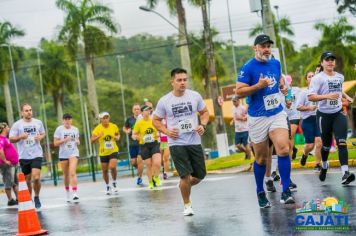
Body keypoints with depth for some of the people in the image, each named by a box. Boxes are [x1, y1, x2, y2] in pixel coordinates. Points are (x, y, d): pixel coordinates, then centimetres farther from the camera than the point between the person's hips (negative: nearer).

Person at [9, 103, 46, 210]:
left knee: (36, 178, -15)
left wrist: (40, 137, -4)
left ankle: (37, 197, 7)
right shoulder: (17, 124, -3)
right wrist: (20, 137, -21)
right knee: (27, 179, 9)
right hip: (24, 156, 0)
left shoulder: (38, 122, 4)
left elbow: (43, 133, 19)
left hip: (37, 154, 0)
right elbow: (11, 139, -2)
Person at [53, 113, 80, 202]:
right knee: (66, 174, 10)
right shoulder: (59, 129, -2)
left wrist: (78, 142, -1)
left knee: (72, 173, -17)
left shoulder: (75, 129, 8)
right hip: (63, 154, 0)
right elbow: (55, 143, -5)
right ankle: (67, 193, 28)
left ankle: (74, 194, -24)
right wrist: (65, 140, -18)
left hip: (73, 153, 0)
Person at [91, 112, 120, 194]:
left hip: (113, 151, -1)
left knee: (113, 167, -19)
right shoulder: (98, 128, -10)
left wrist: (117, 137, -8)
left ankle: (114, 183, 6)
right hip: (103, 153, 1)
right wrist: (98, 136, -34)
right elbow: (92, 140, -16)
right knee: (105, 170, 8)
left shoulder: (114, 126, -5)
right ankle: (107, 186, 29)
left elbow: (118, 134, 15)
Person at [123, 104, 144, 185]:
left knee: (139, 160, -10)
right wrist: (127, 131, -4)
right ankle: (140, 169, 36)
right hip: (132, 143, 3)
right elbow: (124, 128, 18)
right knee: (133, 162, 5)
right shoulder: (129, 119, 3)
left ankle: (139, 178, 3)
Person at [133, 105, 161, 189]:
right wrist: (137, 137, -19)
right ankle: (150, 182, 24)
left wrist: (158, 134, -4)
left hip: (154, 144, 1)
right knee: (148, 165, 5)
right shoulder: (139, 123, -5)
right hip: (144, 146, -1)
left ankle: (156, 177, 13)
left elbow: (158, 130, 16)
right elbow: (133, 135, 2)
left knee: (157, 163, -16)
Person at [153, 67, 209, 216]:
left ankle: (184, 187, 38)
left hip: (195, 142, 3)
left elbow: (204, 112, 14)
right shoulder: (164, 101, -4)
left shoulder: (195, 96, 0)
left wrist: (203, 125, -6)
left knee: (200, 175, 6)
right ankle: (187, 205, 12)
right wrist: (166, 131, -11)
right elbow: (156, 120, 6)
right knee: (185, 176, -9)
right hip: (176, 144, -3)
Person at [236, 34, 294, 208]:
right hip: (258, 118, -3)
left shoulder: (275, 63, 7)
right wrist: (259, 85, -25)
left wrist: (283, 86, 9)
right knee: (261, 158, 7)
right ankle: (260, 193, 26)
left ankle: (286, 191, -13)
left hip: (277, 114, 4)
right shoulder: (248, 68, -11)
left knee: (284, 150, -17)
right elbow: (239, 92, -14)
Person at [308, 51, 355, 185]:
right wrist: (327, 96, -28)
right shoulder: (318, 78, -10)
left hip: (338, 113, 3)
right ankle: (324, 166, 40)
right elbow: (310, 97, -18)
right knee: (326, 144, 10)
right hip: (324, 114, -3)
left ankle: (345, 173, -24)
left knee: (342, 143, -14)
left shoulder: (340, 77, 9)